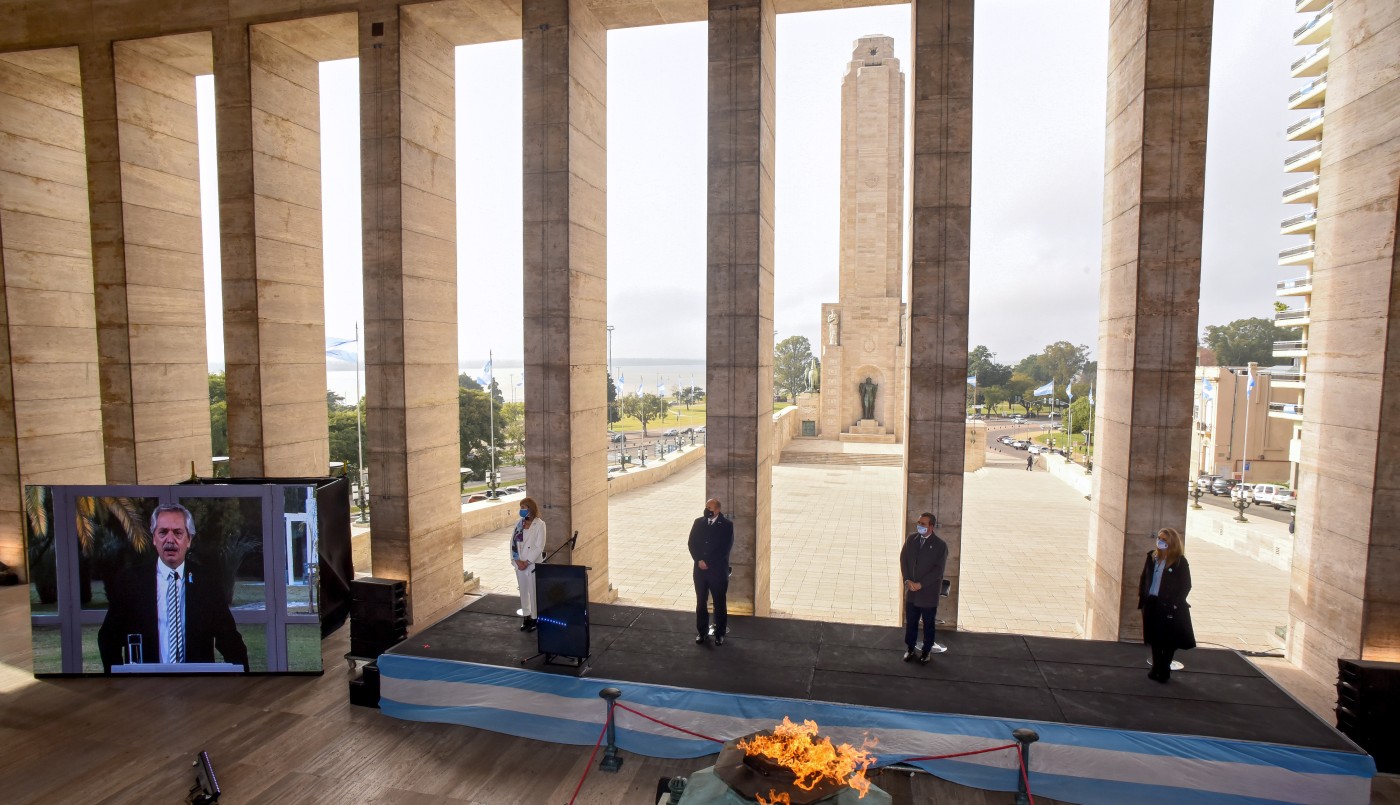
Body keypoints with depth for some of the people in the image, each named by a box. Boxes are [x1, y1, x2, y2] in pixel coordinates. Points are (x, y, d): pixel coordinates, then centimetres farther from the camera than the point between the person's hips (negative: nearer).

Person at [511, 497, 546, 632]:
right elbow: (513, 542, 2)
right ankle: (526, 617, 27)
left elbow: (539, 547, -13)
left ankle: (534, 619, 16)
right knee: (523, 591, 14)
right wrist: (517, 560, -9)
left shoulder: (539, 524, -11)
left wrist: (527, 562, -16)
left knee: (534, 593, 3)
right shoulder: (519, 523, 5)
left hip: (533, 564, -5)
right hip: (519, 564, 5)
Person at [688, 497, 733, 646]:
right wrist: (699, 560, -12)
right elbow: (691, 543, 2)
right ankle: (702, 632, 26)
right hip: (700, 569, 3)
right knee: (701, 602, 11)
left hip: (718, 570, -3)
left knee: (719, 603, 8)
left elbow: (725, 548, -13)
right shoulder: (698, 522, 4)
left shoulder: (727, 525, -8)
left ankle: (720, 633, 22)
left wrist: (708, 562, -14)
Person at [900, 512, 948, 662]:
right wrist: (907, 580, -9)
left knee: (928, 623, 13)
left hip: (929, 592, -3)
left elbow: (938, 570, -16)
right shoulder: (911, 539, 0)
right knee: (910, 622, 13)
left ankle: (926, 651, 29)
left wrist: (920, 584, -18)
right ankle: (910, 649, 29)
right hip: (911, 590, 4)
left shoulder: (940, 545, -13)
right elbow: (903, 559, 3)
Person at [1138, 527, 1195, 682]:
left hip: (1169, 607, -5)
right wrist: (1142, 596, 5)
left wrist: (1175, 603, -14)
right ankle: (1156, 668, 25)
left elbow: (1186, 585, -9)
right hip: (1151, 604, 5)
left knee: (1169, 640, 6)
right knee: (1154, 638, 13)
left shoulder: (1180, 561, -10)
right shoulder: (1152, 557, 5)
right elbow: (1144, 578, 12)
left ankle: (1165, 670, 20)